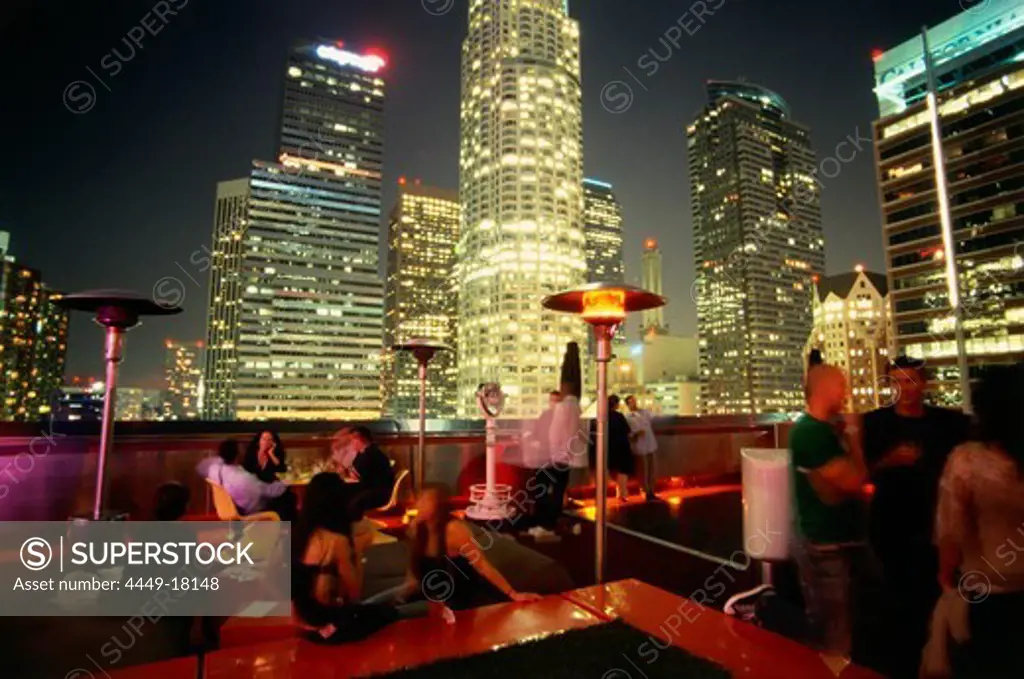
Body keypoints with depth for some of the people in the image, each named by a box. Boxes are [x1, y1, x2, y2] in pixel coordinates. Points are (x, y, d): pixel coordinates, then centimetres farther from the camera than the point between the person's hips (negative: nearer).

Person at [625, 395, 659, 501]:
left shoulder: (646, 412, 5)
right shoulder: (628, 418, -8)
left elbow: (652, 427, 13)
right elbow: (628, 435, -10)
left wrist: (655, 442, 12)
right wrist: (636, 434, -25)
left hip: (651, 445, 5)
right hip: (640, 447, -5)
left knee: (651, 470, 12)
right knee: (644, 471, 3)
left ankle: (651, 492, 23)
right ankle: (647, 493, 15)